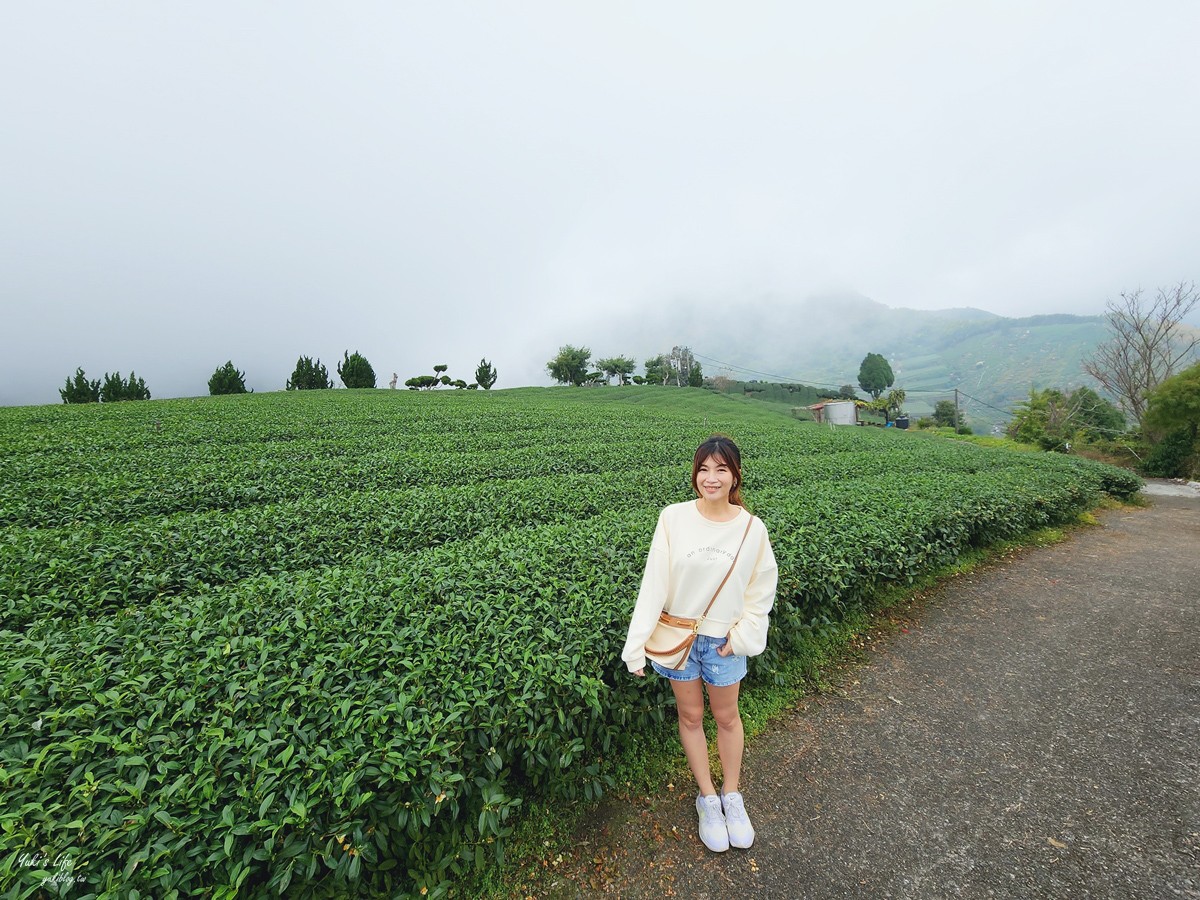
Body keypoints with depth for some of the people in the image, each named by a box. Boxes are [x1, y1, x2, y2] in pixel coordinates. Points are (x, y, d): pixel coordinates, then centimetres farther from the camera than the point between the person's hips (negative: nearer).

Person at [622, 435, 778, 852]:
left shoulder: (752, 528, -13)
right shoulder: (673, 518, -16)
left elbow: (762, 589, 0)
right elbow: (653, 583, -14)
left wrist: (741, 637, -7)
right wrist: (636, 645, -15)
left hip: (724, 640, 1)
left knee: (727, 717, 20)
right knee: (690, 716, 17)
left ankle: (732, 796, 45)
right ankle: (708, 798, 41)